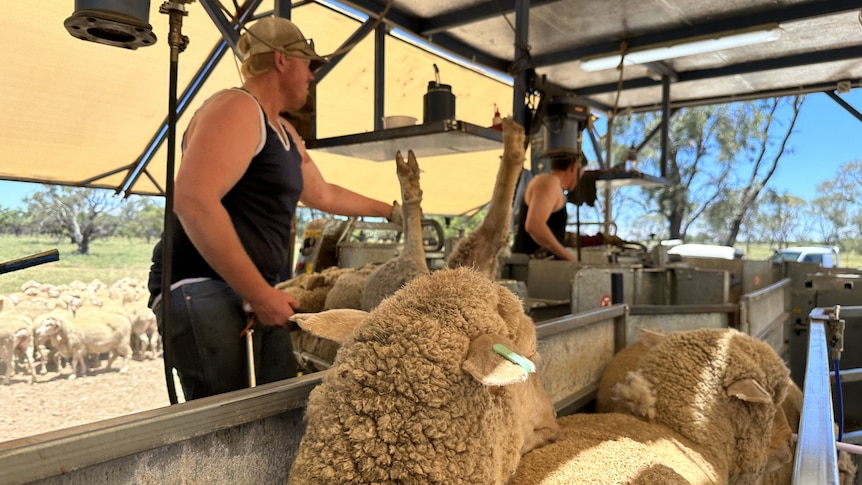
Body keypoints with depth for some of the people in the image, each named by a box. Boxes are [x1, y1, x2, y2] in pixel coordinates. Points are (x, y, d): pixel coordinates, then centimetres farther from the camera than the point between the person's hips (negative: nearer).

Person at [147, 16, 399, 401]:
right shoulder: (236, 109, -11)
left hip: (253, 290, 10)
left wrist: (389, 210, 40)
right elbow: (192, 201, -26)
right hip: (203, 289, -9)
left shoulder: (284, 133, 20)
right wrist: (260, 292, -24)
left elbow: (322, 195, 35)